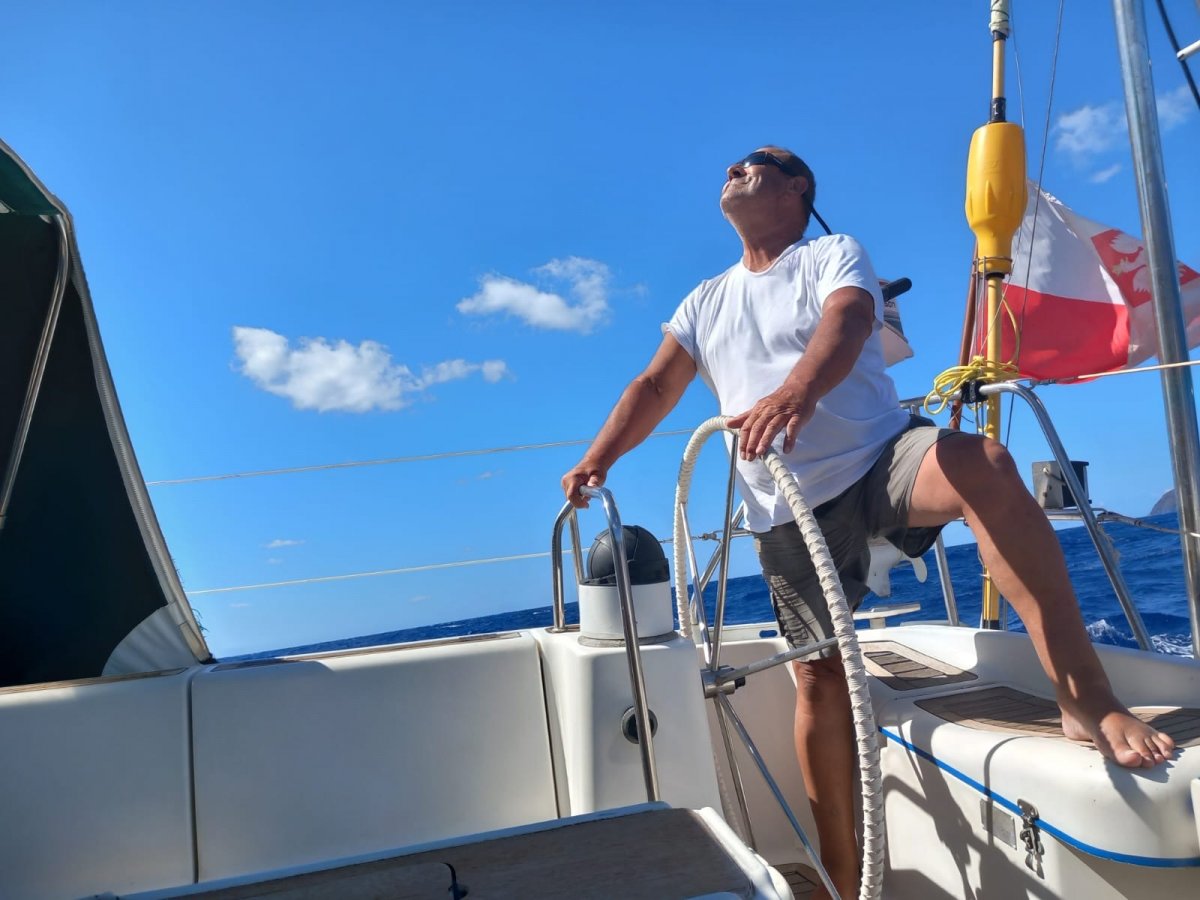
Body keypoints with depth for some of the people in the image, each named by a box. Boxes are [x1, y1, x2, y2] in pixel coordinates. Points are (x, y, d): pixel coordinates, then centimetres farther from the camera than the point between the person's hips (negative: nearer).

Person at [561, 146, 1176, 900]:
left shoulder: (834, 254, 5)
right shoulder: (706, 302, 19)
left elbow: (845, 324, -18)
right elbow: (654, 389, 11)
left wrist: (798, 389, -41)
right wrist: (597, 461, -7)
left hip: (881, 458, -2)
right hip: (789, 508, 3)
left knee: (984, 464, -35)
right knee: (819, 674, -1)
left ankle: (1087, 700, -31)